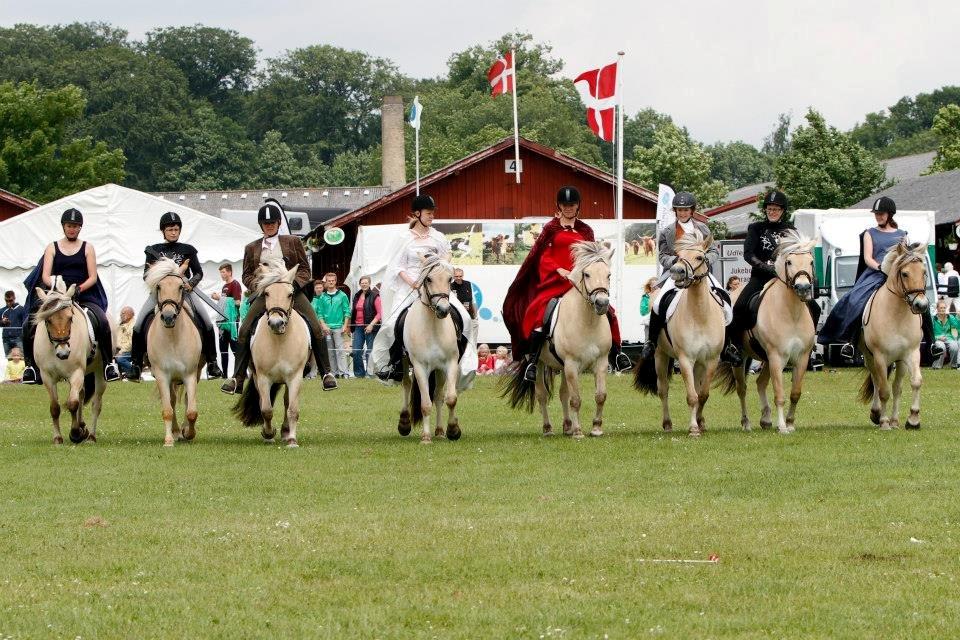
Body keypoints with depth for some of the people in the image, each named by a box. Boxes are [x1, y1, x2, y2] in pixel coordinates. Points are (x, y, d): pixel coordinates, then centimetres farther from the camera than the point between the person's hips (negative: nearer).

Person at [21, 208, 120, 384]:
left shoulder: (87, 248, 12)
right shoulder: (52, 248, 14)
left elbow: (92, 277, 5)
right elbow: (45, 276, 4)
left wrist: (79, 288, -14)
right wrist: (54, 284, -18)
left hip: (83, 297, -1)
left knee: (103, 322, -29)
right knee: (29, 325, -22)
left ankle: (109, 363, -18)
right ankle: (30, 365, -10)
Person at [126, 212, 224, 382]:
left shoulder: (187, 250, 8)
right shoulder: (154, 250, 9)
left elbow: (198, 273, 8)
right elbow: (146, 275, 6)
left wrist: (191, 284, -11)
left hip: (184, 291, 0)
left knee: (207, 323, -15)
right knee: (139, 325, -16)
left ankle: (212, 363, -7)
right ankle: (135, 364, -8)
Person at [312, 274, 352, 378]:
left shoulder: (342, 296, 4)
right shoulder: (322, 297, 9)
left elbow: (347, 312, 3)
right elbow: (320, 313, 8)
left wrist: (345, 326, -6)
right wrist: (324, 325, -6)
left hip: (339, 327, -3)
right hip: (327, 328, 3)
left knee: (339, 350, -10)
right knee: (330, 352, 3)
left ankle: (343, 372, -12)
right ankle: (334, 372, 6)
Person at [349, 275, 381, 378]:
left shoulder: (374, 296, -5)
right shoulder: (357, 296, 13)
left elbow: (379, 313, -9)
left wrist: (371, 325, -17)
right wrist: (351, 325, 11)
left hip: (370, 328, -5)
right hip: (358, 327, 5)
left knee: (370, 352, -2)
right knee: (356, 352, 0)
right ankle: (359, 373, 9)